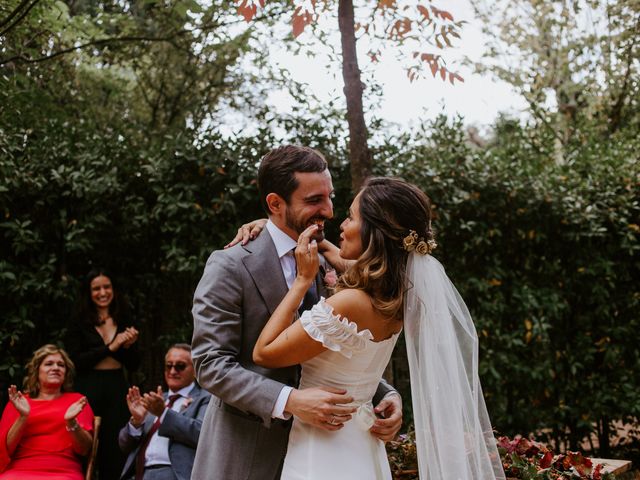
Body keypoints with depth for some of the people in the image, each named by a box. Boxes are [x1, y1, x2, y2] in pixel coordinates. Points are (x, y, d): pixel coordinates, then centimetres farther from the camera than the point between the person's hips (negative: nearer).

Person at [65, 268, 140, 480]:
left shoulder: (124, 321, 10)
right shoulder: (79, 323, 4)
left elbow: (133, 365, 11)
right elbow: (75, 361, -7)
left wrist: (128, 346, -9)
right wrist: (110, 347, -10)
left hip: (117, 389, 2)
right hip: (88, 389, -2)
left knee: (116, 452, 0)